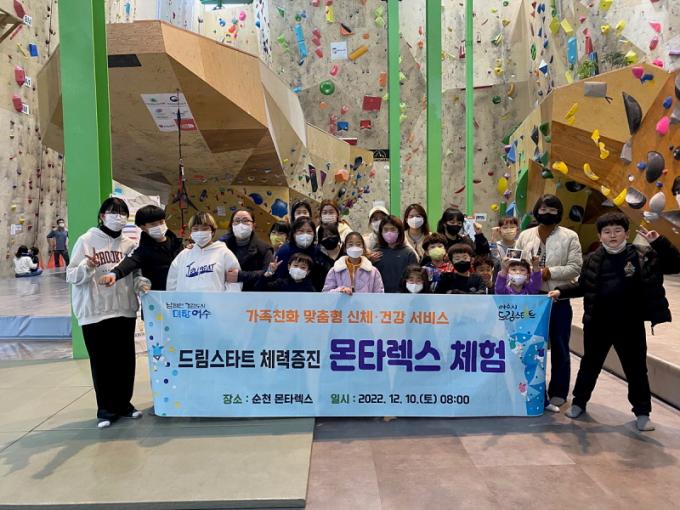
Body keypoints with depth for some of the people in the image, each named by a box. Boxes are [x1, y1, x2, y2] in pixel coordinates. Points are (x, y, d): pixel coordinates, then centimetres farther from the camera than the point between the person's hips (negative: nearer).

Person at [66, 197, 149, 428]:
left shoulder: (129, 244, 7)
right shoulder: (87, 240, -3)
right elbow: (72, 276, -6)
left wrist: (140, 282, -11)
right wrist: (87, 267, -26)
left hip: (125, 310, 4)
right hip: (95, 312, -3)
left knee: (126, 360, 10)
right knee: (102, 362, 5)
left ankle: (124, 403, 26)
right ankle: (106, 409, 19)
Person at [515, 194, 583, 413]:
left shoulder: (569, 236, -2)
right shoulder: (525, 235, 7)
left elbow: (575, 268, -9)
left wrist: (550, 272, -20)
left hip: (558, 299, -2)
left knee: (559, 348, 9)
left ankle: (557, 394, 22)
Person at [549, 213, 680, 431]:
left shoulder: (644, 256, -3)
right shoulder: (593, 259, 2)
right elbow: (582, 286, 11)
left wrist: (659, 242, -18)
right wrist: (561, 291, -1)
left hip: (630, 325, -1)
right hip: (597, 324, 1)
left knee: (636, 368, 11)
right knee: (590, 364, 14)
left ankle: (642, 412, 30)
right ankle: (578, 402, 30)